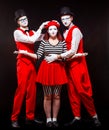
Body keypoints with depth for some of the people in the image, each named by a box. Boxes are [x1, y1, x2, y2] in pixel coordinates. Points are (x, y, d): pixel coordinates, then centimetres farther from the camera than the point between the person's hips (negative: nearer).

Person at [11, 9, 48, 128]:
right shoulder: (17, 32, -4)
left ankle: (30, 117, 16)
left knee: (32, 91, 7)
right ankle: (14, 119, 3)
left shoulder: (32, 32, 16)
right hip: (23, 64, -6)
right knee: (21, 90, -6)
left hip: (32, 64, 6)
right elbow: (31, 40, -16)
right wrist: (40, 28, -8)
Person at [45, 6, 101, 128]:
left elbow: (73, 51, -20)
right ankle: (77, 117, 16)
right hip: (68, 65, 8)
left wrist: (57, 56, -21)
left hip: (77, 64, -8)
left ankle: (94, 116, 9)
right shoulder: (65, 33, 15)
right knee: (72, 92, 8)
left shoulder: (75, 31, -11)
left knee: (83, 91, -5)